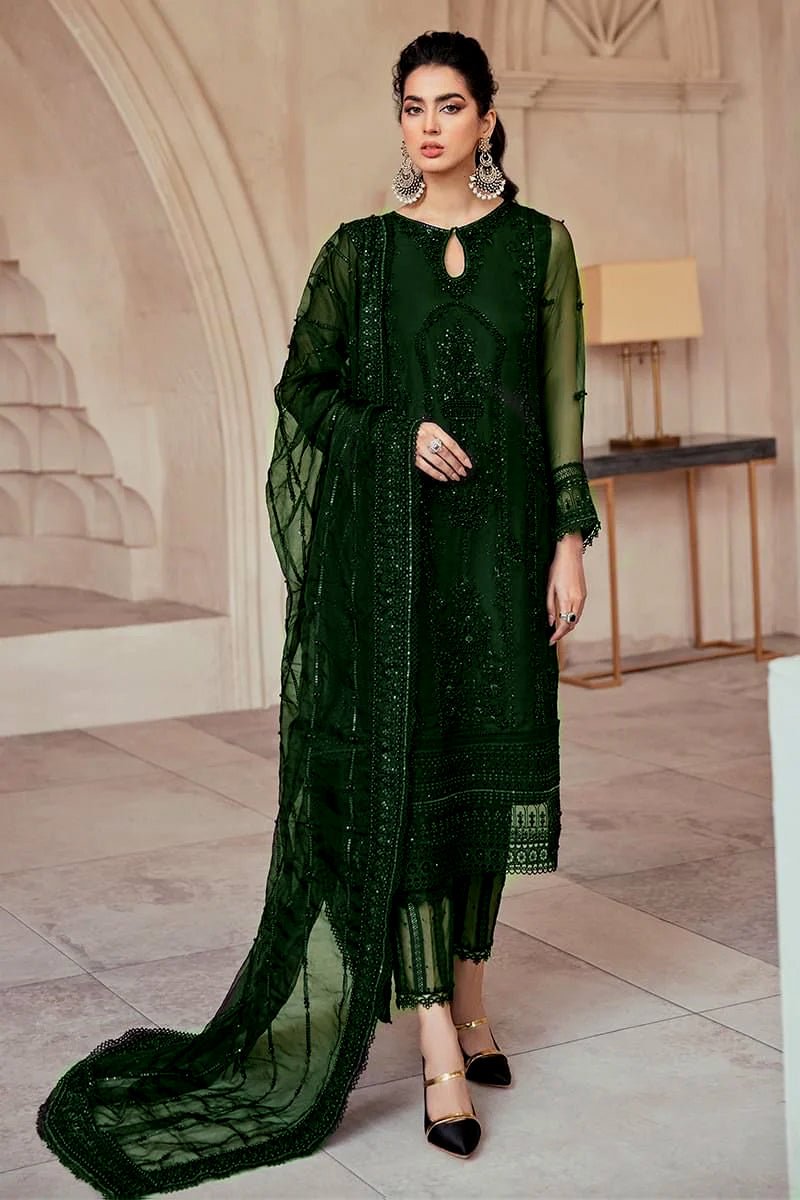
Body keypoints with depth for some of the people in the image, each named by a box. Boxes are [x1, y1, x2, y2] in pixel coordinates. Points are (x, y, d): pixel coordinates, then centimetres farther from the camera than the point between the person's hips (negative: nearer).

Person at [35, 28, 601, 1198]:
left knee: (487, 771, 7)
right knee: (401, 775, -8)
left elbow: (563, 406, 5)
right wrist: (399, 432, -11)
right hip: (393, 543, -1)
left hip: (501, 541, 2)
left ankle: (470, 999, 24)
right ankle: (441, 1052, -7)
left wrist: (570, 540, -1)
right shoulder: (360, 250, 5)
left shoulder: (541, 245, 6)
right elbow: (303, 386, 6)